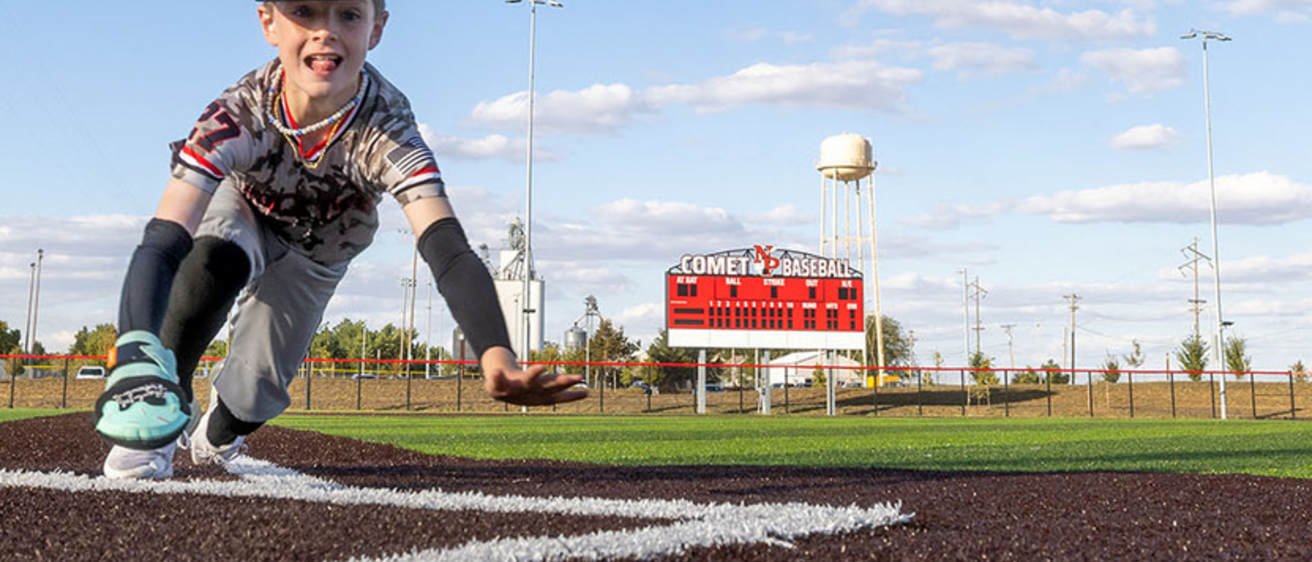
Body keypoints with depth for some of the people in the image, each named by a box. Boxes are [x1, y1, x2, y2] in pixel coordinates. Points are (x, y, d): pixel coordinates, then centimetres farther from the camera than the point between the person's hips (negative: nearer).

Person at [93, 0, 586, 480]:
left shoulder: (386, 130, -39)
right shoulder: (239, 115, -40)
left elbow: (446, 248, -52)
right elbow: (162, 242, -50)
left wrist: (497, 357, -71)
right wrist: (135, 349, -71)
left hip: (315, 256, 2)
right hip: (240, 212, -1)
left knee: (252, 396, -3)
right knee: (217, 260, -36)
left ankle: (215, 435, 37)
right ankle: (160, 403, -10)